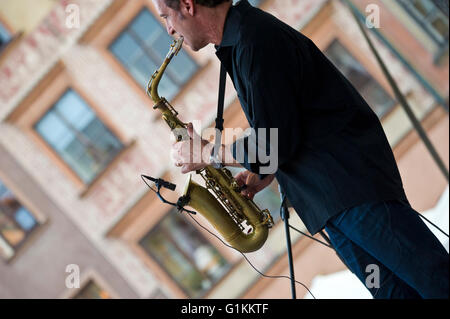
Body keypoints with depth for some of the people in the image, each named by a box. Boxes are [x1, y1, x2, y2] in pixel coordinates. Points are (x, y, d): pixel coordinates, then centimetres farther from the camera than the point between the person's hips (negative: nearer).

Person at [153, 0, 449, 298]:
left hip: (353, 180, -10)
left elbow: (276, 142, -17)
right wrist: (262, 174, 13)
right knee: (395, 292, 1)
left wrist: (204, 153, -3)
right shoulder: (237, 42, 17)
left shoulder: (257, 39, -15)